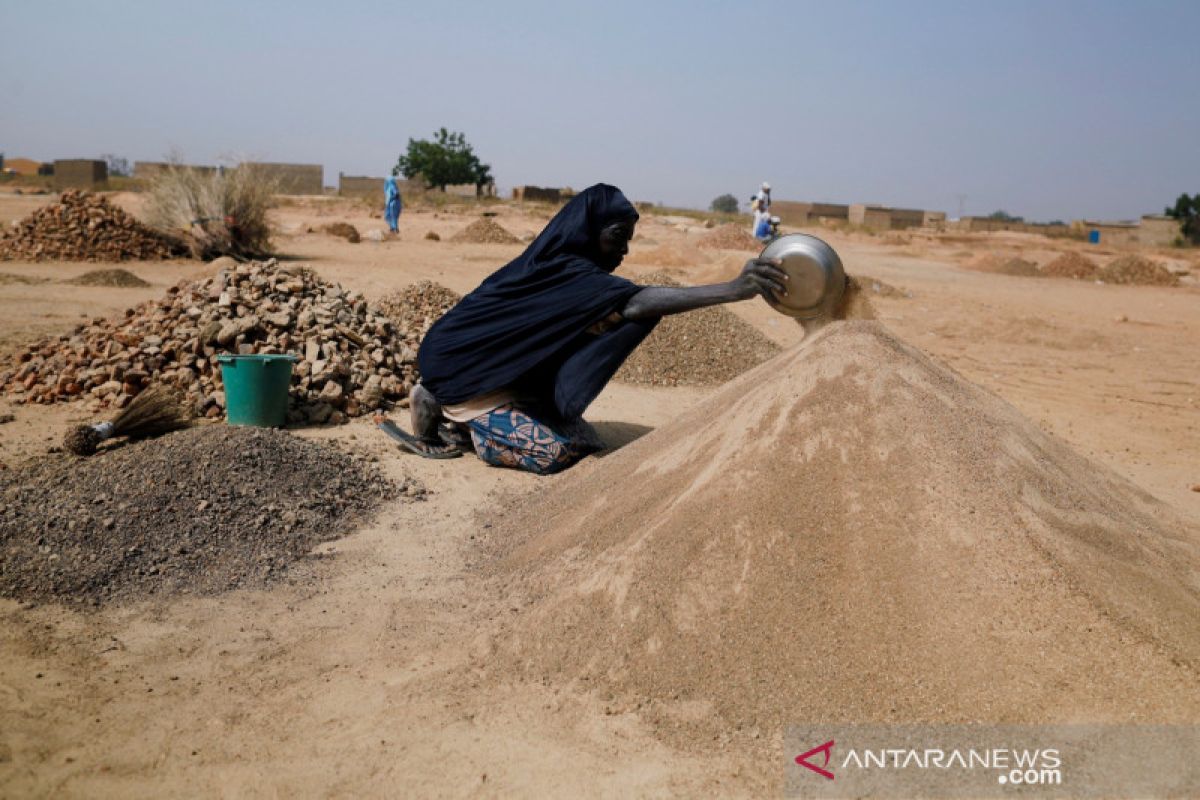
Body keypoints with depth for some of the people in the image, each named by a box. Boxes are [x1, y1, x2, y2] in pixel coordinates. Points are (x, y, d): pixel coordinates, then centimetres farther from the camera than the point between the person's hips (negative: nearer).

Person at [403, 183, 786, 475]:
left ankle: (457, 416, 10)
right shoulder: (567, 274, -25)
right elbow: (635, 303, -40)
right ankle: (445, 414, -4)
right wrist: (733, 290, -49)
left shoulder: (560, 267, 6)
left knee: (584, 440, 3)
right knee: (555, 452, -21)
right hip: (468, 377, -10)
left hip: (510, 381, 10)